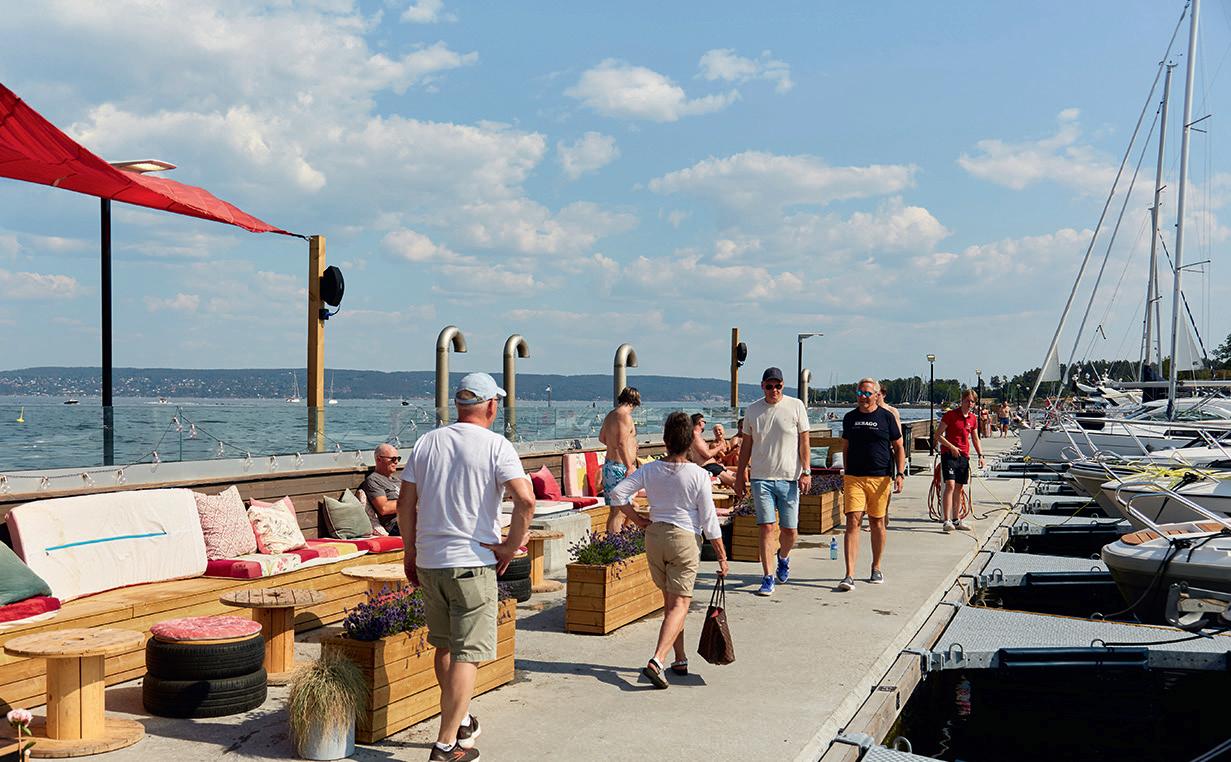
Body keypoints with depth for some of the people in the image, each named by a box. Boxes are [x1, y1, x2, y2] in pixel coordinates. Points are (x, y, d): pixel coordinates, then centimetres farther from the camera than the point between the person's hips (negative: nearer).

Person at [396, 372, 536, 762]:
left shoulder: (427, 442, 7)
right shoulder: (495, 445, -8)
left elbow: (405, 505, 7)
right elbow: (525, 499, -20)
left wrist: (410, 553, 16)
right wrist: (511, 547, -7)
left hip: (428, 562, 5)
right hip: (473, 562, -5)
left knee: (444, 646, 20)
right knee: (467, 654, 1)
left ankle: (461, 722, 35)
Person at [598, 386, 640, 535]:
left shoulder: (611, 415, 14)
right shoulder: (625, 416, -15)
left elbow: (602, 438, 26)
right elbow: (621, 443, -24)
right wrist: (630, 466, -23)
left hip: (610, 464, 10)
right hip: (620, 467, -10)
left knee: (614, 509, 16)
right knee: (620, 510, -9)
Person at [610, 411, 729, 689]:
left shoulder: (649, 470, -3)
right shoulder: (699, 475, -11)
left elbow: (617, 494, -6)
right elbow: (709, 521, -9)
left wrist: (640, 521, 6)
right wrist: (722, 557, 0)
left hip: (654, 537, 4)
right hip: (685, 540, -4)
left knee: (670, 601, 19)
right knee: (679, 605, -3)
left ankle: (680, 659, 28)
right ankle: (657, 660, -20)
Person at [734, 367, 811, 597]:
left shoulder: (796, 406, 2)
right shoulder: (752, 410, 7)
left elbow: (804, 440, 2)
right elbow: (746, 444, 13)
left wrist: (806, 471, -6)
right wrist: (740, 475, 11)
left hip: (789, 477, 0)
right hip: (761, 477, 1)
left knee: (790, 530, 4)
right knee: (766, 527, -5)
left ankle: (783, 558, 36)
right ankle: (767, 578, 0)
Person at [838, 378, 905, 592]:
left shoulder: (886, 417, 3)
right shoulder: (850, 418, 10)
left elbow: (898, 447, 6)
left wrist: (900, 473, -5)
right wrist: (845, 475, 17)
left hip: (880, 478, -1)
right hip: (854, 477, 1)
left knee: (877, 522, 9)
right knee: (853, 522, -9)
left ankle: (876, 569, 26)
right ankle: (849, 575, -13)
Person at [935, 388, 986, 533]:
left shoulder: (973, 419, 11)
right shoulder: (950, 415, -7)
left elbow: (975, 439, 21)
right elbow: (938, 435, -8)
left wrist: (980, 455, 9)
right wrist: (951, 447, -17)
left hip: (964, 456, 6)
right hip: (949, 454, -6)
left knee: (959, 488, 11)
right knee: (950, 485, -16)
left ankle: (956, 520, 20)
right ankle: (947, 521, -19)